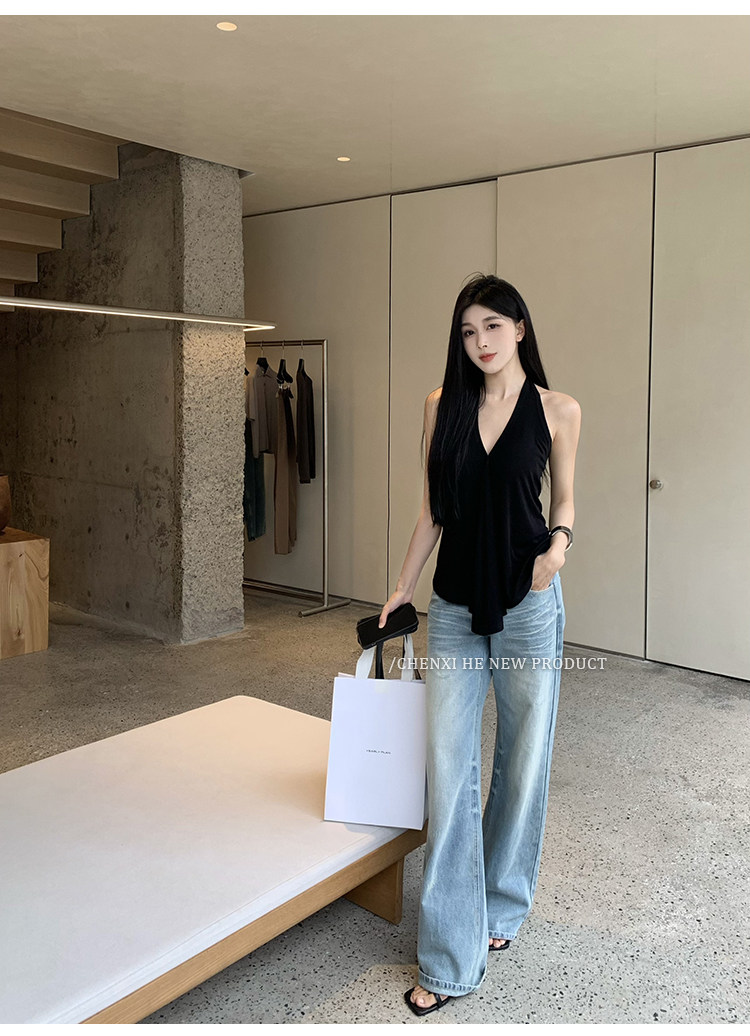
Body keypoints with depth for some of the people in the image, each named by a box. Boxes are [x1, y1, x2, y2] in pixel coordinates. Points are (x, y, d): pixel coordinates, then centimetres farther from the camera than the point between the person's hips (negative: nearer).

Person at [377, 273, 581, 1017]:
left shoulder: (558, 410, -1)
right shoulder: (443, 404, 4)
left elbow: (564, 498, 8)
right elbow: (433, 507, 9)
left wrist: (559, 543, -14)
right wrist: (401, 588, 11)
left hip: (527, 607, -1)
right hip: (454, 607, 2)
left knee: (522, 764, 11)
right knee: (449, 774, 0)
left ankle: (502, 906, 37)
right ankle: (450, 961, 11)